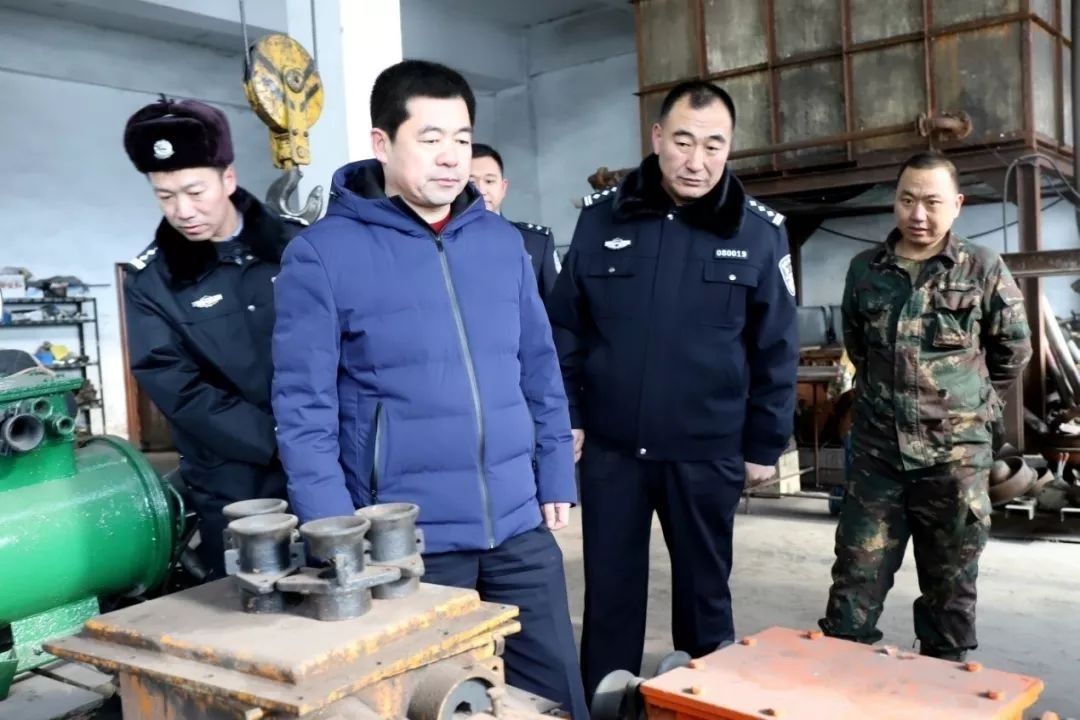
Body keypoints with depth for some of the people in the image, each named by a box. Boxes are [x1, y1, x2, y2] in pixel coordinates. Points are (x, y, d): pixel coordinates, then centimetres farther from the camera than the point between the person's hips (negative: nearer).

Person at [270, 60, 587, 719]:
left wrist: (557, 478, 10)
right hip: (406, 539, -4)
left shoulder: (502, 240, 6)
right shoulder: (323, 254, -9)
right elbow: (304, 407, -9)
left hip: (520, 524, 4)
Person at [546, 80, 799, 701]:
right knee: (610, 591, 12)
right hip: (611, 447, 1)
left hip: (707, 453, 0)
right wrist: (565, 415, 1)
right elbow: (566, 327, 4)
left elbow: (777, 350, 0)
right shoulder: (602, 217, -1)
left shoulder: (759, 231, -4)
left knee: (705, 591, 16)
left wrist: (765, 445, 1)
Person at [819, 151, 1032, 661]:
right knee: (856, 576, 6)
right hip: (876, 451, 2)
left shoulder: (983, 268, -4)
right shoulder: (865, 269, 3)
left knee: (950, 584, 11)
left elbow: (1014, 351, 7)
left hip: (955, 455, -2)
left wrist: (969, 404, 13)